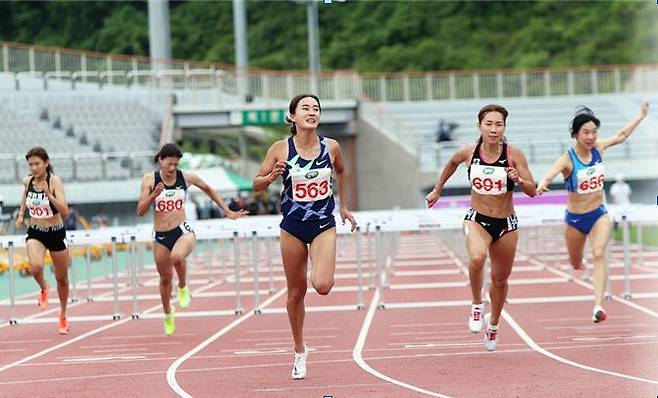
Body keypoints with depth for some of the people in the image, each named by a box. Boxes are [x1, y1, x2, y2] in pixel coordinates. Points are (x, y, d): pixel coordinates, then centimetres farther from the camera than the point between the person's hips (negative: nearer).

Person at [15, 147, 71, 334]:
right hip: (35, 233, 2)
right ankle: (43, 289, 7)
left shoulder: (54, 181, -17)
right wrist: (20, 215, 10)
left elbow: (65, 211, -26)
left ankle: (63, 316, 33)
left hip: (56, 233, -2)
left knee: (62, 278, 11)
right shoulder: (27, 181, -4)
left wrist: (48, 193, -35)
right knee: (35, 267, -28)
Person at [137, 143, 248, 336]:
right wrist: (154, 195, -23)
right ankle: (168, 314, 41)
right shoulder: (150, 179, -4)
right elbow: (140, 211, -6)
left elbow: (208, 189, 17)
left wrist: (228, 212, 20)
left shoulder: (186, 178, -2)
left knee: (177, 257, -35)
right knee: (165, 278, 13)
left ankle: (183, 287, -5)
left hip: (183, 231, -2)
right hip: (161, 237, 2)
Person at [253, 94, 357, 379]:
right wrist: (271, 177, -23)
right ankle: (300, 351, 26)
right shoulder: (280, 149, -9)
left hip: (324, 225, 0)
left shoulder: (330, 146, -5)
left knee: (322, 285, -21)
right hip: (293, 227, 0)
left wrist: (344, 206, 20)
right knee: (295, 292, 8)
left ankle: (326, 272, 17)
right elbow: (256, 184, -2)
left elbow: (342, 172, 17)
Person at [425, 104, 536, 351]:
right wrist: (437, 190, 23)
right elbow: (452, 163, 16)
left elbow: (532, 191, -11)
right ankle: (477, 305, -8)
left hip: (506, 224, 1)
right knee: (477, 258, -33)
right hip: (477, 219, -1)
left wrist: (518, 180, -31)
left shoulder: (514, 155, -13)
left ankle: (493, 322, 42)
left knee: (500, 279, 15)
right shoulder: (468, 152, -8)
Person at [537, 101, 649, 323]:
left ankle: (598, 306, -31)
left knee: (598, 255, -22)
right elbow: (549, 175, -41)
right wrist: (542, 186, -64)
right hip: (575, 219, -2)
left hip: (599, 215, 2)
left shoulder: (598, 148, -7)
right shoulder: (568, 159, -22)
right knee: (576, 265, 18)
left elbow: (621, 136, 13)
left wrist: (641, 116, 20)